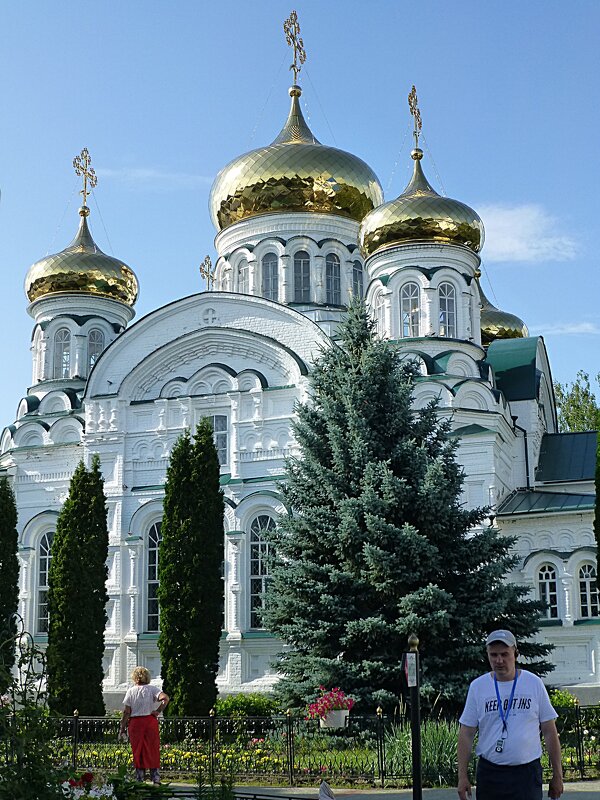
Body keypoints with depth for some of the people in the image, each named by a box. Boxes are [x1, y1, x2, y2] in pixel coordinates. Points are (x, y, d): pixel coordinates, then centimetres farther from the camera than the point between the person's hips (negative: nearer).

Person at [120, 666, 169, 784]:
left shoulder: (131, 691, 0)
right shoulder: (152, 689, 0)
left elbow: (126, 712, -1)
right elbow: (165, 698, -18)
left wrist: (123, 728, 5)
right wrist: (158, 711, -9)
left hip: (135, 722, 0)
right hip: (150, 721, 0)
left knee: (137, 751, 8)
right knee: (153, 750, 6)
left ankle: (140, 778, 10)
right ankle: (155, 778, 3)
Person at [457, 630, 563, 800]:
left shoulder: (534, 683, 1)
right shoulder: (478, 686, 3)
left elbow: (549, 732, 5)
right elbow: (466, 734, 4)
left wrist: (557, 774, 4)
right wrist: (462, 776, -1)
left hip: (527, 773, -1)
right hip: (489, 772, 2)